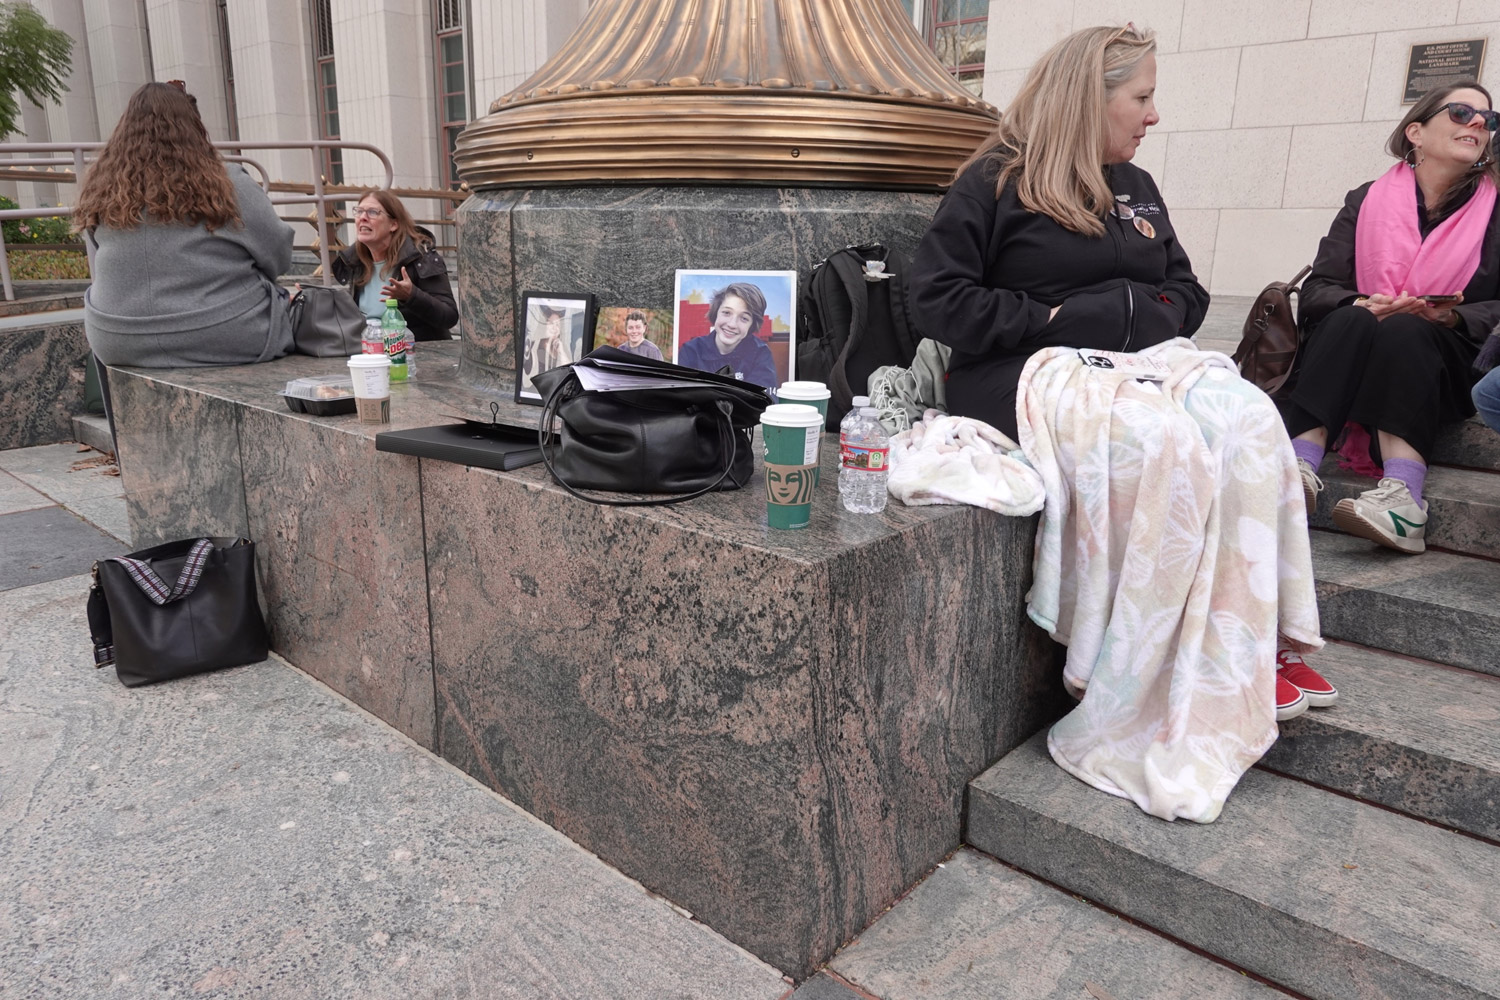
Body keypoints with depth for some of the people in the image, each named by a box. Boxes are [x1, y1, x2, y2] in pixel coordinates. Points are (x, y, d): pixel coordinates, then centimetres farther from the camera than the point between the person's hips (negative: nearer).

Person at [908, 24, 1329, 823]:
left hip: (1143, 359, 7)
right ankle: (1152, 690, -24)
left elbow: (1185, 293, 23)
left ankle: (1250, 649, -17)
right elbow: (936, 298, -9)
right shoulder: (995, 182, 0)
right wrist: (1050, 320, -11)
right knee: (1162, 442, -33)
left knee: (1248, 421, -22)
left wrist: (1146, 313, 0)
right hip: (1034, 370, -6)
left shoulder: (1134, 187, 21)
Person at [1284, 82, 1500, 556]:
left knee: (1405, 331, -32)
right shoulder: (1367, 201, 13)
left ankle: (1402, 497, -50)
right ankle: (1301, 469, -47)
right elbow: (1318, 289, 2)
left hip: (1450, 366, -1)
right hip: (1348, 352, 1)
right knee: (1351, 321, -30)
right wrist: (1363, 306, -18)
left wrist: (1452, 317, -18)